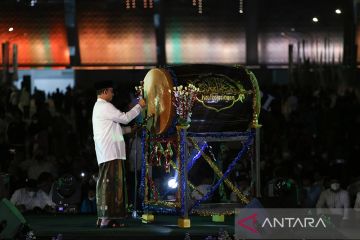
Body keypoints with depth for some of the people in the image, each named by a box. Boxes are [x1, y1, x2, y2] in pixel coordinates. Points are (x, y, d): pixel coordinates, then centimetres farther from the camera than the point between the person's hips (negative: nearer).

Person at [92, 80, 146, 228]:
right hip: (110, 153, -10)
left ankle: (104, 218, 8)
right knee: (110, 183, -13)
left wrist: (130, 130, 24)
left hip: (107, 153, 10)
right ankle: (107, 219, -17)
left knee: (106, 183, 8)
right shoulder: (105, 107, -11)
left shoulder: (99, 107, 22)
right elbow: (125, 118, -11)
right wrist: (139, 106, 0)